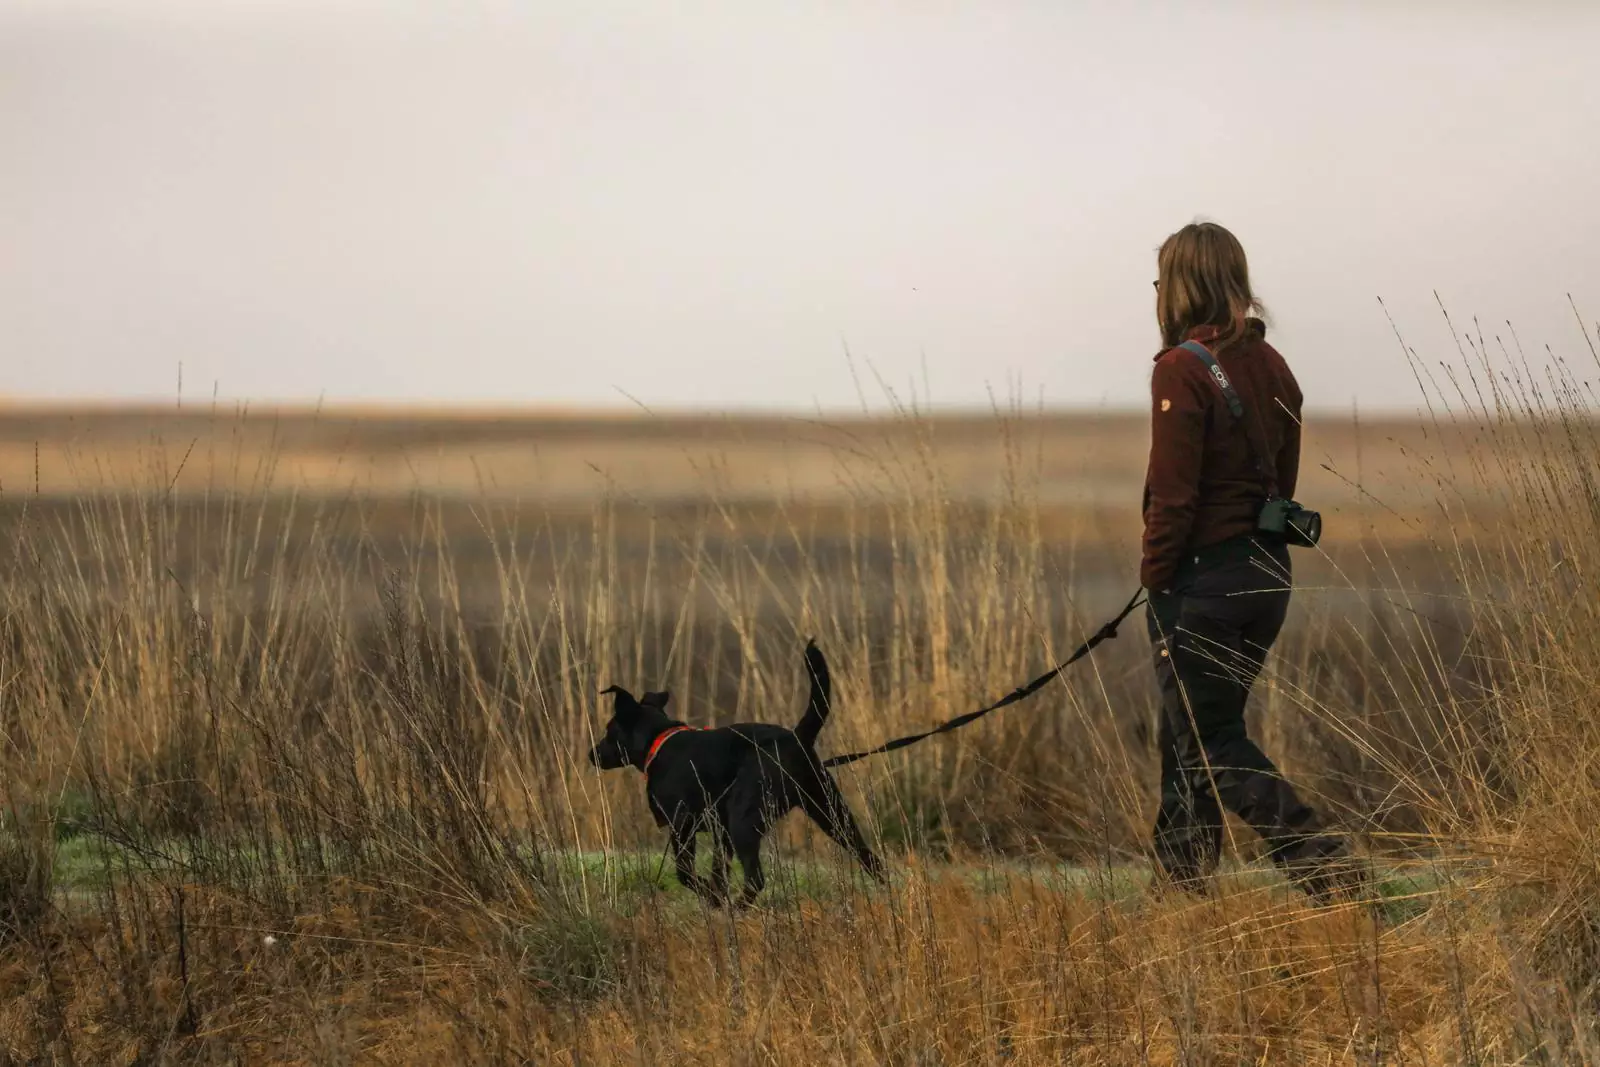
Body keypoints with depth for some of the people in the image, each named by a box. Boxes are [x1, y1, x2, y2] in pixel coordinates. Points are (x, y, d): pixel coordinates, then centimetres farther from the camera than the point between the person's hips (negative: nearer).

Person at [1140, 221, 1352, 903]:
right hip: (1268, 573, 8)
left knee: (1208, 743, 0)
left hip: (1201, 575, -8)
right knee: (1192, 730, 17)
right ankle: (1185, 880, 22)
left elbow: (1173, 496, -18)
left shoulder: (1183, 370, -15)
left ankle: (1316, 855, -14)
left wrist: (1155, 584, -9)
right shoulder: (1270, 366, 9)